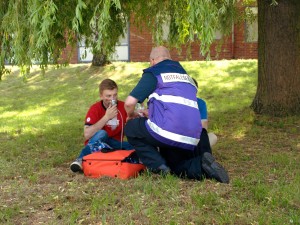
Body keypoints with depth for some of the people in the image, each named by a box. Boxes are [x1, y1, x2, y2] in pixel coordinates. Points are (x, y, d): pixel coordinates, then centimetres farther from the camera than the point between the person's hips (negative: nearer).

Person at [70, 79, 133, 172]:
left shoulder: (123, 107, -4)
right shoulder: (95, 109, -12)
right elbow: (87, 135, -25)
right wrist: (106, 117, -27)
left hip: (116, 144, 4)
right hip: (97, 143, -3)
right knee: (101, 133, -34)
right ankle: (81, 159, -33)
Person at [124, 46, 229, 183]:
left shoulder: (153, 73, 5)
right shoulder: (186, 76, 26)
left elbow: (130, 102, -5)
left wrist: (131, 115, 19)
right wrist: (151, 113, 45)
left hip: (167, 131, -7)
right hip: (190, 141, 7)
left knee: (131, 128, 19)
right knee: (176, 166, 29)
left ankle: (158, 167, 1)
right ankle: (201, 165, -3)